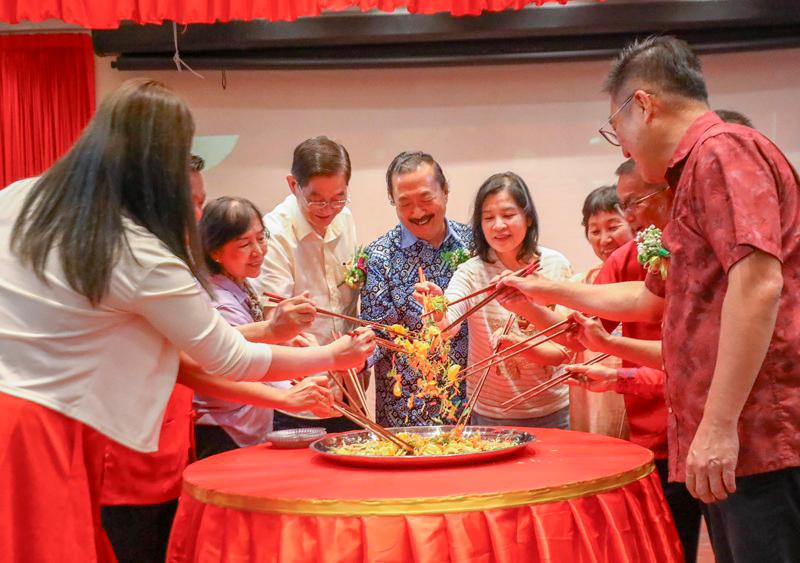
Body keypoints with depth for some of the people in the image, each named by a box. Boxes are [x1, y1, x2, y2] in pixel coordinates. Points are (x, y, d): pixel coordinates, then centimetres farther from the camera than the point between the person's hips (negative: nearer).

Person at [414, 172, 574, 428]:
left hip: (550, 411, 1)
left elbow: (563, 350, -9)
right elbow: (447, 325, -25)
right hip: (488, 414, 0)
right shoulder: (471, 272, -8)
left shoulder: (555, 266, -7)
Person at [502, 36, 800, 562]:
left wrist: (718, 425, -24)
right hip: (730, 446, 10)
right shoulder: (696, 173, 24)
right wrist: (545, 291, 42)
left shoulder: (722, 149, -8)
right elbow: (652, 297, 37)